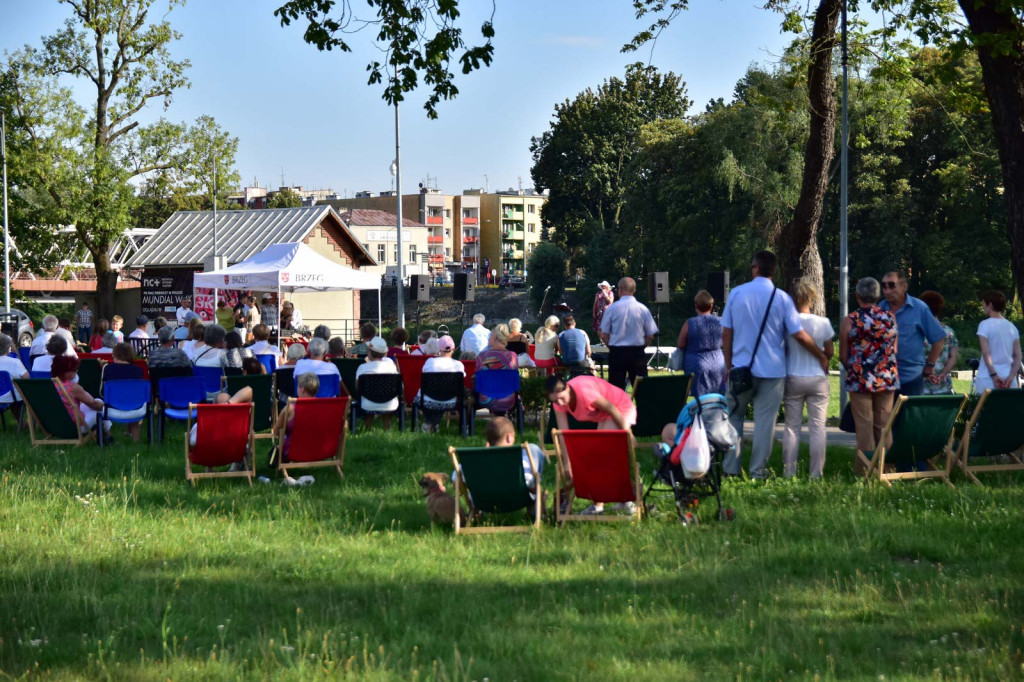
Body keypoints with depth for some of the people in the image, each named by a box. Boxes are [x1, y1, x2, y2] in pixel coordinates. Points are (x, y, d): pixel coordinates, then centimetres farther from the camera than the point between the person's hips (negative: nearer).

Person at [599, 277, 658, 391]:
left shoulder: (611, 308, -5)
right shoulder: (643, 309, -3)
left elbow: (604, 335, -3)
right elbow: (650, 335, 1)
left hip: (616, 352, -1)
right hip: (637, 353, 1)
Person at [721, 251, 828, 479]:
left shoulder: (736, 294, 0)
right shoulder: (782, 298, -4)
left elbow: (726, 333, 1)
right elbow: (799, 335, -5)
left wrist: (728, 365, 11)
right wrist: (822, 357, 8)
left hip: (741, 368, 1)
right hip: (772, 369, -1)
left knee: (734, 418, 11)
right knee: (765, 421, 2)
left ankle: (730, 469, 8)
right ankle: (758, 471, 1)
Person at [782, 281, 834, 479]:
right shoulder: (823, 323, -5)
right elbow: (829, 353, 5)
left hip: (793, 379, 0)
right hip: (818, 379, 0)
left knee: (792, 426, 6)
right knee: (817, 427, 4)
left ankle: (789, 472, 5)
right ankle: (816, 473, 2)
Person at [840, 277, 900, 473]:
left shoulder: (849, 321, -4)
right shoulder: (890, 318, 4)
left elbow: (843, 356, 1)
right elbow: (894, 351, 11)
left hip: (860, 380, -3)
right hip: (887, 378, 3)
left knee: (864, 427, 0)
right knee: (884, 427, 9)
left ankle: (865, 471, 1)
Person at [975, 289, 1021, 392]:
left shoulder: (985, 325, -5)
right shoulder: (1012, 327, 12)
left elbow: (985, 353, -14)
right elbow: (1018, 356, 6)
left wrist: (994, 376, -15)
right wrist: (1011, 377, -1)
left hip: (988, 379, -5)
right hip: (1008, 378, 5)